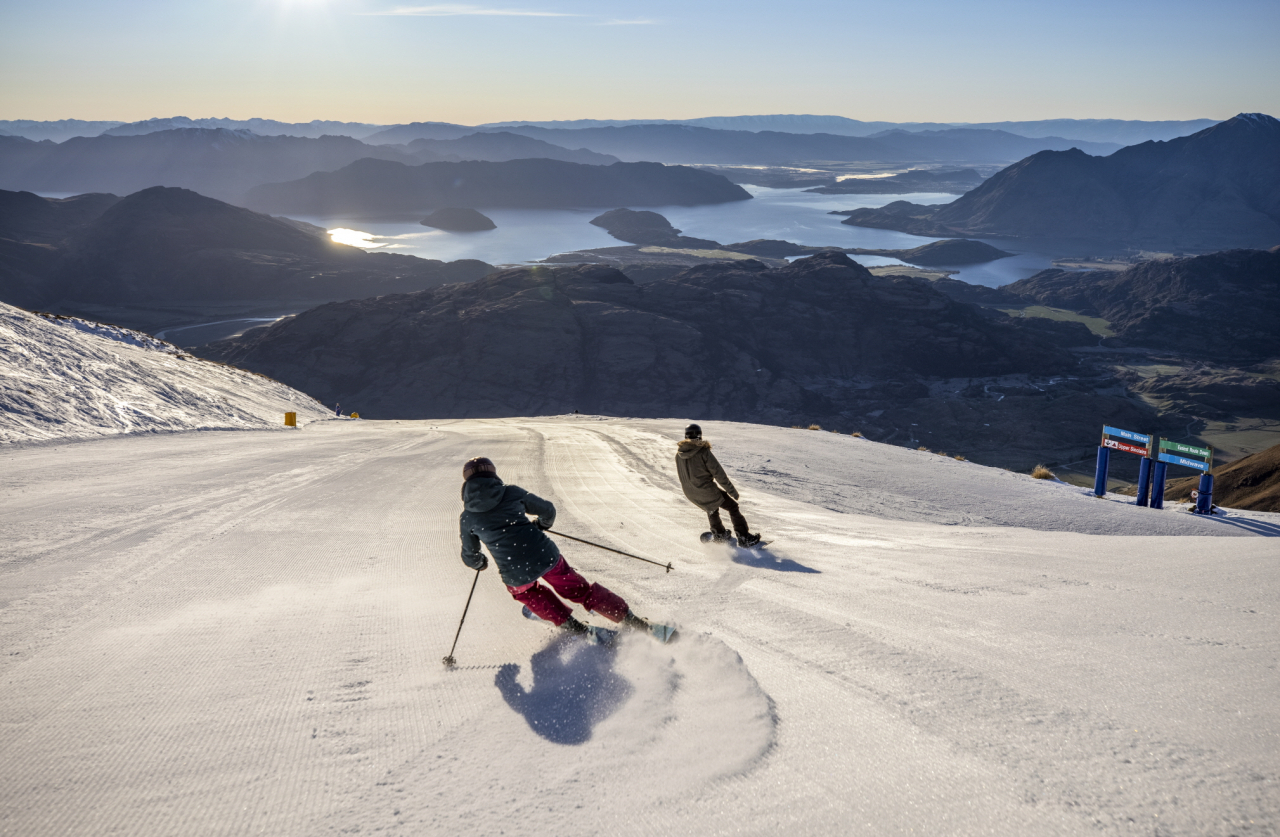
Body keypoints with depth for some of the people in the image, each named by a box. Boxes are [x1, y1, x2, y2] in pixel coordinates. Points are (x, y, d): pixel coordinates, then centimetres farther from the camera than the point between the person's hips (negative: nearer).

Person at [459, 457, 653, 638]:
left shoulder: (466, 518, 4)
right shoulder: (511, 492, 4)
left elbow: (470, 557, 16)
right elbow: (548, 511, 14)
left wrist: (480, 563, 39)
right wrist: (540, 524, 36)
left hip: (515, 574, -1)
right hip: (545, 556, 1)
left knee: (523, 591, 33)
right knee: (580, 589, 20)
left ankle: (575, 628, 25)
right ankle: (632, 621, 18)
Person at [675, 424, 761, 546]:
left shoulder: (678, 455, 1)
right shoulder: (703, 452, -17)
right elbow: (719, 473, -14)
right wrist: (732, 490, -5)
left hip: (690, 494, 6)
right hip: (707, 490, -6)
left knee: (711, 509, 33)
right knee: (733, 507, 9)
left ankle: (720, 535, 45)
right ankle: (744, 538, 7)